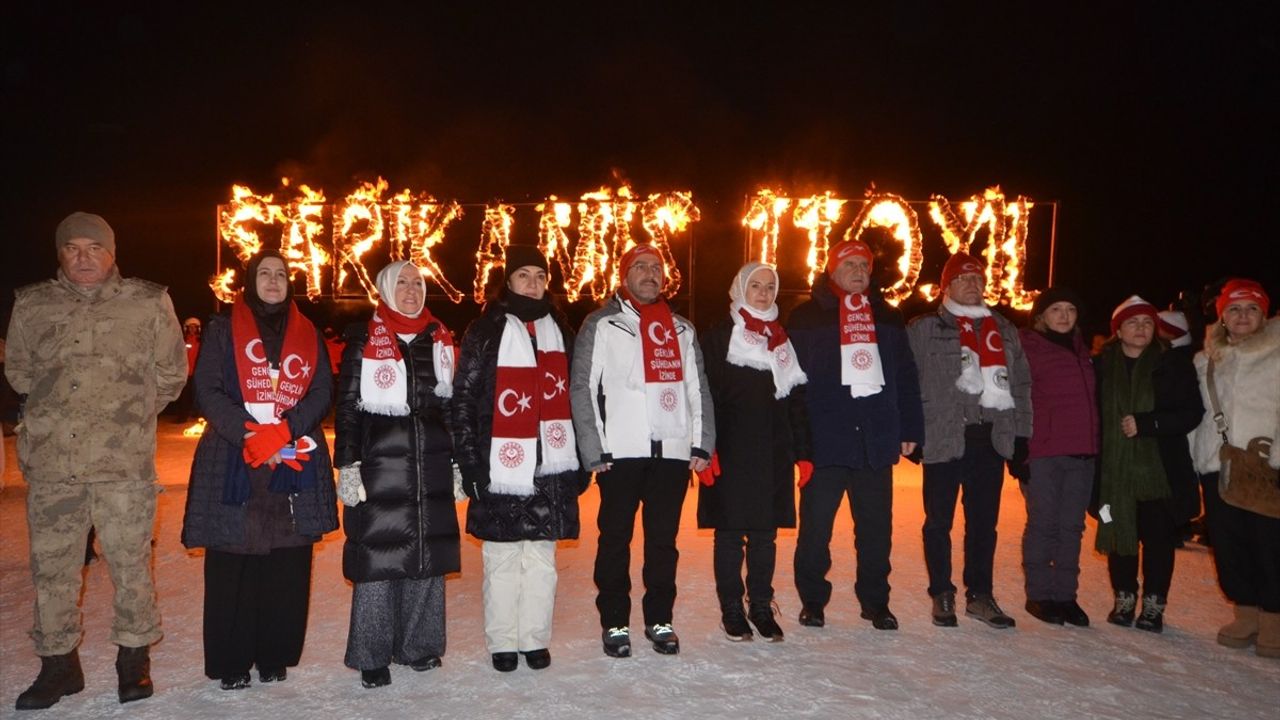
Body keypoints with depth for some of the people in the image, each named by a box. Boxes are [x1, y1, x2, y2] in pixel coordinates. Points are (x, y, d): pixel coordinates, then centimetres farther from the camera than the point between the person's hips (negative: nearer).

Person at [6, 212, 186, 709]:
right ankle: (57, 663, 24)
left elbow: (170, 375, 8)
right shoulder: (32, 305, 8)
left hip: (126, 461, -2)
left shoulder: (149, 303, 1)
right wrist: (61, 412, 16)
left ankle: (134, 659, 19)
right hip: (51, 461, 3)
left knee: (131, 563, 3)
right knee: (51, 566, 9)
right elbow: (18, 372, 19)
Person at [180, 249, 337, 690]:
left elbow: (322, 392, 6)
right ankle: (231, 663, 10)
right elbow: (208, 392, -1)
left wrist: (286, 430, -12)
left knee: (287, 567, 2)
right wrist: (251, 434, -15)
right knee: (232, 567, -1)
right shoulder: (222, 329, 8)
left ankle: (275, 657, 13)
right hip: (232, 462, -2)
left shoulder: (307, 333, 15)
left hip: (295, 463, 2)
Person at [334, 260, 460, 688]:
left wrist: (458, 462, 12)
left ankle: (419, 645, 21)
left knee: (427, 554, 8)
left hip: (431, 464, 4)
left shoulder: (440, 339, 12)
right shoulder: (363, 339, 1)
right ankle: (372, 656, 9)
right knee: (377, 555, -2)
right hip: (379, 460, -4)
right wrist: (347, 465, -9)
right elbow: (347, 405, -2)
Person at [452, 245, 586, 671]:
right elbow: (463, 401, -3)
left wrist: (581, 460, 10)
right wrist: (471, 464, -8)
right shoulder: (485, 332, 0)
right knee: (502, 560, 5)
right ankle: (502, 643, 18)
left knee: (541, 557, 9)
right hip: (501, 471, -3)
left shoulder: (560, 331, 13)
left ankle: (535, 639, 21)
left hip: (550, 470, 3)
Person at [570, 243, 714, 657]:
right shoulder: (602, 325, 3)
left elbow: (698, 389, 16)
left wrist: (702, 443, 6)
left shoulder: (681, 329, 16)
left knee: (664, 538, 10)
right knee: (616, 538, 3)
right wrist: (594, 451, -9)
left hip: (673, 451, 4)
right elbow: (582, 389, -2)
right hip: (621, 451, -3)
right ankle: (615, 623, 15)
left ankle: (659, 620, 22)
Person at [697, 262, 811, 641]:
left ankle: (761, 606, 20)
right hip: (730, 453, -4)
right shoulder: (719, 337, 1)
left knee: (765, 534, 9)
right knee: (730, 534, 3)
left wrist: (803, 451, 8)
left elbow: (796, 399, 14)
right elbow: (705, 396, -5)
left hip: (773, 454, 4)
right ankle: (732, 609, 15)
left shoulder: (783, 341, 14)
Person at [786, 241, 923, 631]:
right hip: (824, 435, -3)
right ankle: (812, 600, 16)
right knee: (816, 523, 2)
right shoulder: (808, 317, 3)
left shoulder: (887, 317, 15)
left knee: (876, 525, 9)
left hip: (876, 436, 4)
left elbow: (906, 375, 14)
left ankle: (875, 601, 22)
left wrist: (910, 428, 8)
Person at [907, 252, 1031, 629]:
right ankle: (941, 594, 17)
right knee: (939, 521, 4)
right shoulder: (924, 330, 2)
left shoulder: (1004, 330, 16)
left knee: (984, 523, 10)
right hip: (944, 439, -4)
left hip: (991, 438, 4)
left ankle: (980, 594, 21)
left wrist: (1021, 434, 10)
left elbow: (1021, 385, 16)